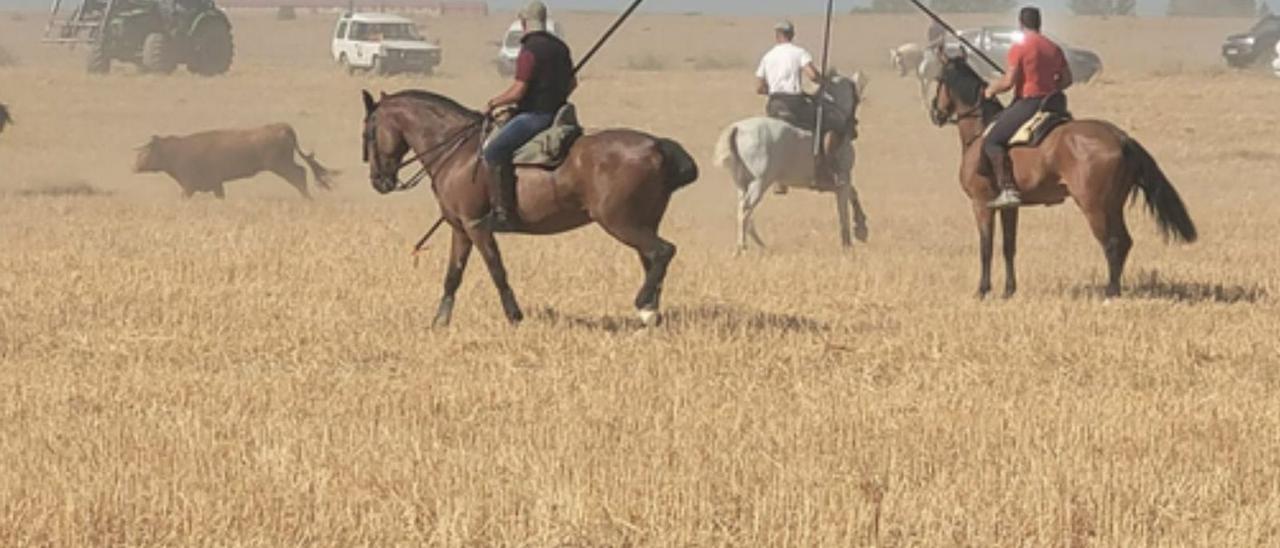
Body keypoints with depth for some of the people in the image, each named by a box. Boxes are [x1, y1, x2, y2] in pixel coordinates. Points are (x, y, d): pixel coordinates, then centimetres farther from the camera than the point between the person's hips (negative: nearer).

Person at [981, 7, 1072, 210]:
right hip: (1052, 104, 8)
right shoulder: (1054, 48, 11)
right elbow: (1067, 79, 15)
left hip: (1027, 103, -8)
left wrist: (991, 91, 3)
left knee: (992, 141, -7)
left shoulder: (1019, 48, -10)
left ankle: (1008, 190, -22)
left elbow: (1008, 82, -14)